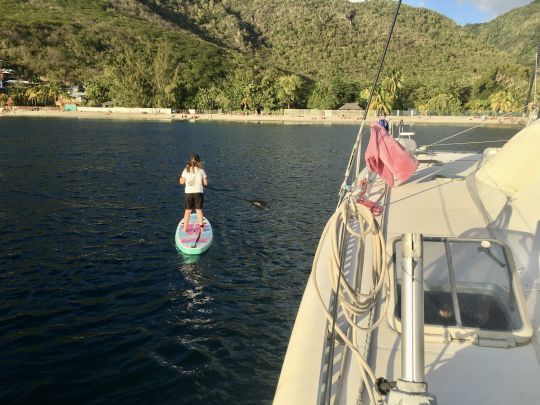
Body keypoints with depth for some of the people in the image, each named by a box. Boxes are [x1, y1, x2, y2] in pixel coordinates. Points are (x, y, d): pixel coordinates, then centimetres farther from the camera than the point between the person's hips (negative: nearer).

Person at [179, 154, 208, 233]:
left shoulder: (186, 170, -4)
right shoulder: (201, 170, -6)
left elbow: (182, 182, 0)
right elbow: (205, 183, -3)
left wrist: (181, 177, 18)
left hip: (188, 193, 1)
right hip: (198, 193, -1)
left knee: (188, 211, 11)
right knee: (199, 210, 11)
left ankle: (185, 228, 16)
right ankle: (201, 227, 12)